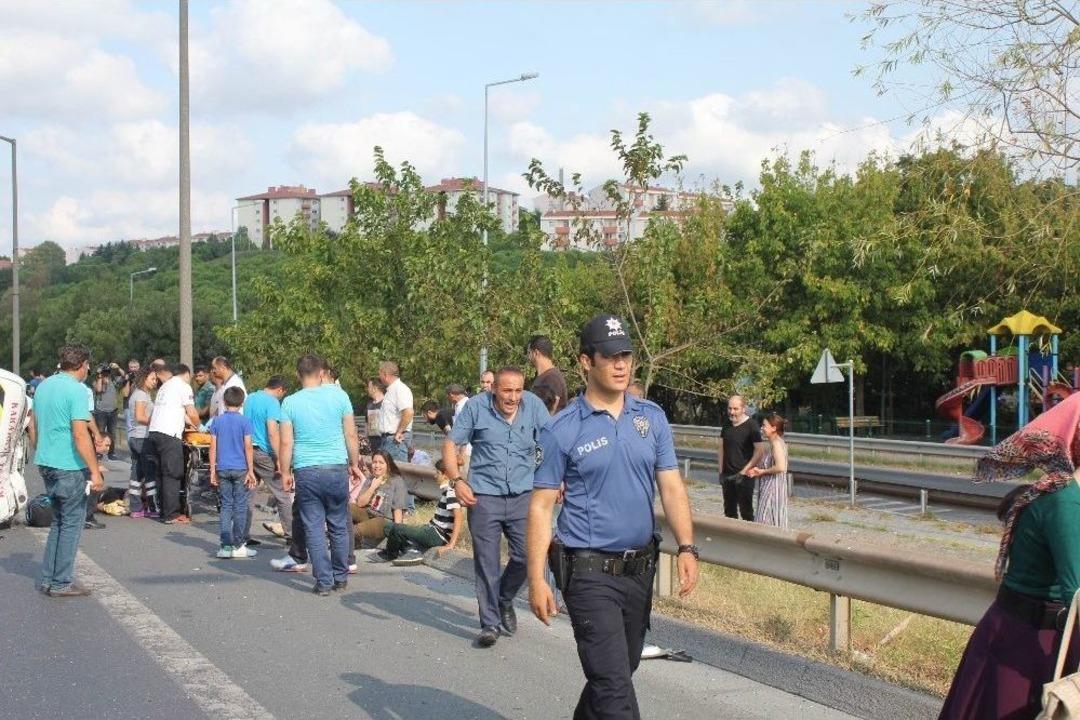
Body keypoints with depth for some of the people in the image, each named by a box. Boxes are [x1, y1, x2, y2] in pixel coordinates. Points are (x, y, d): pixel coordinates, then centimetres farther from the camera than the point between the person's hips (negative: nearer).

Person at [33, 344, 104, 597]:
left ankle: (47, 578, 19)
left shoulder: (43, 386, 10)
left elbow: (35, 427, 19)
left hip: (46, 463, 8)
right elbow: (80, 434, -20)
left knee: (58, 520, 18)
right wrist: (95, 471, -18)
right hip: (70, 466, -8)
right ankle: (61, 583, 5)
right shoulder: (77, 390, -15)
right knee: (72, 522, 2)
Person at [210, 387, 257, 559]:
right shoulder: (245, 421, -5)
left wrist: (213, 471, 8)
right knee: (240, 507, 4)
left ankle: (226, 545, 2)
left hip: (222, 469, 3)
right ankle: (238, 545, 7)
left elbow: (213, 447, 3)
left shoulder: (217, 421, 3)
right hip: (240, 469, -3)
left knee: (226, 506, 7)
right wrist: (250, 471, -3)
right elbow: (248, 447, -7)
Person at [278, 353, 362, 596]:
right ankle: (341, 577, 21)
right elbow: (351, 434, 3)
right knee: (339, 526, 13)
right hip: (337, 468, 1)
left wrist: (285, 473, 7)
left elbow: (286, 443, -3)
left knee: (314, 529, 4)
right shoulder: (338, 395, 0)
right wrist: (354, 463, 14)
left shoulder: (290, 403, -1)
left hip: (306, 472, -1)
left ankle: (324, 582, 3)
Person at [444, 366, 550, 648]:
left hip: (522, 495, 2)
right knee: (486, 563, 3)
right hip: (484, 497, -2)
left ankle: (504, 601, 29)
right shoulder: (476, 407, -6)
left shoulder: (533, 405, -1)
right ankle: (490, 623, 15)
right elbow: (450, 444, 0)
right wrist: (457, 480, -12)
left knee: (526, 556, 0)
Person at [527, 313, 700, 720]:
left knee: (619, 671, 17)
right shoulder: (562, 430, -6)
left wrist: (687, 548, -7)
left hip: (641, 568, 5)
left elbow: (671, 486, 6)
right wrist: (537, 580, -10)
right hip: (590, 573, -5)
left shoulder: (652, 418, 6)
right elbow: (541, 506, -5)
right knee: (614, 683, -11)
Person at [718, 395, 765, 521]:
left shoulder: (751, 426, -10)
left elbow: (760, 451, -14)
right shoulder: (726, 426, 8)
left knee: (746, 510, -4)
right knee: (729, 510, 13)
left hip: (743, 476, -6)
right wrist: (721, 471, 7)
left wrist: (744, 471, -16)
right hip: (727, 476, 7)